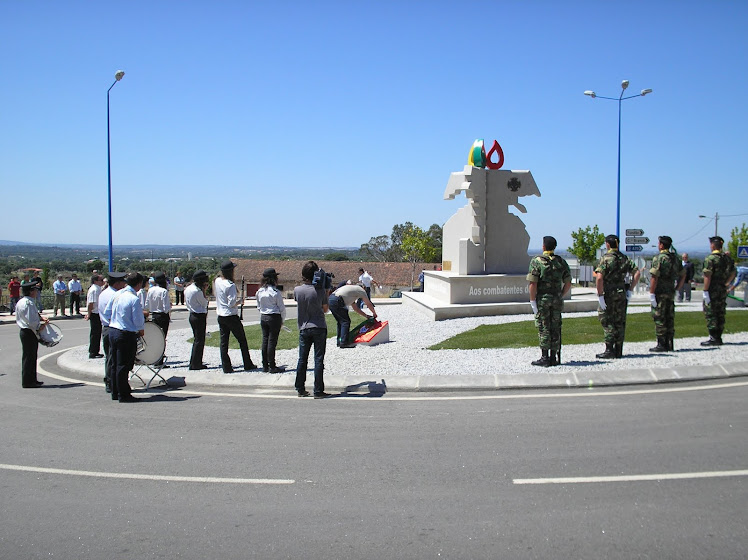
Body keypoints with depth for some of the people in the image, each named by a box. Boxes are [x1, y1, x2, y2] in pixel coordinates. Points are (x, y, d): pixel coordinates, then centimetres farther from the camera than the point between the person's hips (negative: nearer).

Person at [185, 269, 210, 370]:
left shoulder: (187, 289, 8)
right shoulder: (197, 291, -20)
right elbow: (205, 303, -11)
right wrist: (204, 291, -5)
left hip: (192, 315, 9)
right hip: (200, 316, -9)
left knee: (196, 339, 16)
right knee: (199, 340, -2)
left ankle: (194, 363, 20)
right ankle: (196, 364, 1)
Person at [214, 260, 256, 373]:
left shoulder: (217, 281, 2)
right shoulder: (230, 285, -20)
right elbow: (231, 303, -22)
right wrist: (239, 301, -3)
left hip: (220, 316, 7)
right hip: (231, 316, -6)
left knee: (223, 342, 8)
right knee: (242, 340, 7)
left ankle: (226, 367, 8)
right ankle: (248, 365, 14)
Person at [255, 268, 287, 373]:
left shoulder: (259, 292, 2)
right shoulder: (276, 292, -15)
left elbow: (259, 307, 11)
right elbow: (282, 308, -9)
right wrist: (282, 320, 5)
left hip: (263, 318, 6)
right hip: (274, 317, -6)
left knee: (265, 341, 12)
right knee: (272, 341, -1)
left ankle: (265, 366, 17)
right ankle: (272, 367, 5)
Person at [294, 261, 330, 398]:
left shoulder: (297, 290, -3)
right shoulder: (320, 290, -10)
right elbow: (326, 309, 3)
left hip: (303, 329, 3)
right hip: (319, 328, -3)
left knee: (302, 359, 11)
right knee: (318, 360, 0)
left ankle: (300, 389, 18)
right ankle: (318, 391, 1)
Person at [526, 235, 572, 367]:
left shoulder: (536, 261, -8)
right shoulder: (561, 262, 6)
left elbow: (533, 283, -14)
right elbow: (568, 284, 7)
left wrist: (532, 301, -8)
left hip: (542, 299, -4)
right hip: (557, 300, 4)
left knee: (544, 328, -1)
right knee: (555, 329, 8)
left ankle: (545, 358, 0)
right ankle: (554, 358, 13)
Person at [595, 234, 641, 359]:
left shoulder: (605, 258, -10)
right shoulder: (624, 258, 8)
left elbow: (599, 278, -21)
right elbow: (637, 273, 6)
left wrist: (600, 295, -16)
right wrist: (630, 290, 8)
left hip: (608, 294, -6)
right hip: (621, 294, 6)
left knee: (607, 322, 0)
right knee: (620, 322, 10)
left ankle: (609, 351, -3)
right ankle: (618, 351, 15)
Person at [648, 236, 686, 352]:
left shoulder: (659, 258, -12)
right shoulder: (675, 258, 12)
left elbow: (654, 277, -18)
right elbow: (683, 275, 17)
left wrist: (651, 294, -15)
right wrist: (677, 290, 18)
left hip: (660, 293, -7)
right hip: (671, 293, 7)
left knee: (659, 318, -3)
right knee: (670, 318, 11)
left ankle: (661, 345, -3)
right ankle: (669, 344, 14)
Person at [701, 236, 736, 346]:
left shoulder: (710, 258, -14)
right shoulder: (727, 258, 9)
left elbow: (707, 276, -18)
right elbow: (733, 273, 13)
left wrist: (705, 291, -17)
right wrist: (727, 283, 14)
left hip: (713, 290, -7)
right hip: (723, 290, 7)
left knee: (710, 314, -2)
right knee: (720, 314, 12)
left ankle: (714, 338, -4)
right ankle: (719, 338, 18)